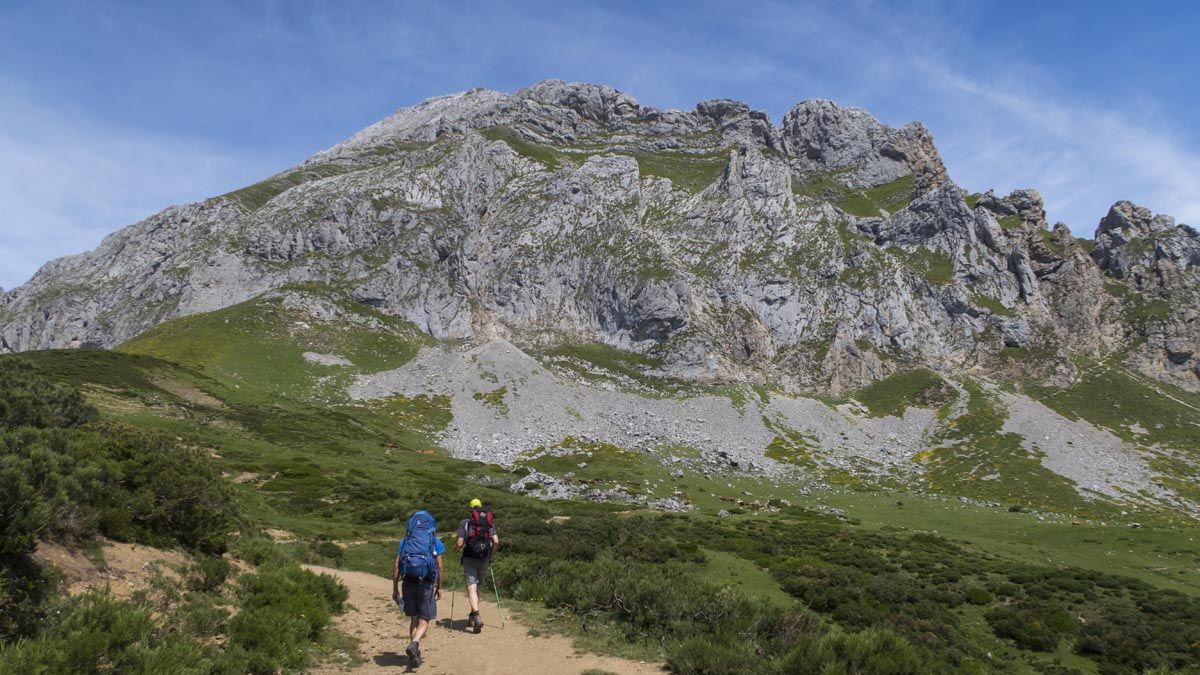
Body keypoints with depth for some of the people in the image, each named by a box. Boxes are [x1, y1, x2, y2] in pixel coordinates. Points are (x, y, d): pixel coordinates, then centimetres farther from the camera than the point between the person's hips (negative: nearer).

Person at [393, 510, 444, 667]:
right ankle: (414, 644, -21)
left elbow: (396, 566, 6)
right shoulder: (435, 541, 6)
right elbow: (439, 566, 2)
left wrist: (395, 589, 10)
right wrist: (439, 587, 11)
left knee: (414, 620, 17)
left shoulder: (405, 541, 11)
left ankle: (415, 654, 20)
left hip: (408, 583, 3)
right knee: (424, 621, 6)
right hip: (426, 584, -2)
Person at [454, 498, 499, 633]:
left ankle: (477, 617, -24)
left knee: (471, 587, -7)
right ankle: (472, 617, 25)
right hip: (484, 560, 4)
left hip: (469, 558, -4)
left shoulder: (465, 522, -3)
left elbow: (459, 543, -9)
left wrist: (456, 548, 14)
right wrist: (491, 553, 15)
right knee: (477, 586, 18)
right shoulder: (490, 522, 7)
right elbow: (496, 542, -2)